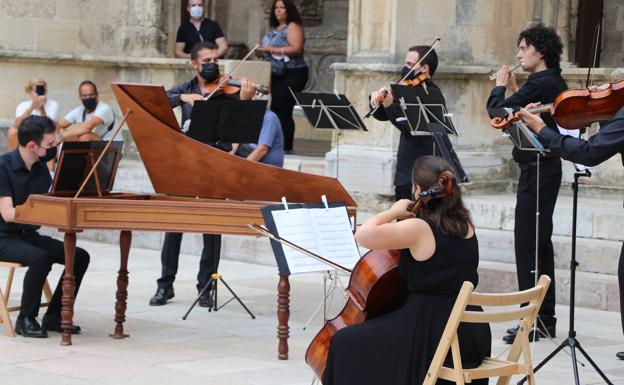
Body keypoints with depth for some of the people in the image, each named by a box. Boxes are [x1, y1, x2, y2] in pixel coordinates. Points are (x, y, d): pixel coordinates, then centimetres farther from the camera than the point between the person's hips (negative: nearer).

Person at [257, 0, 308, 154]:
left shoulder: (293, 26, -6)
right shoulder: (274, 30, 21)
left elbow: (296, 49, -19)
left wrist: (271, 49, -19)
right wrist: (261, 52, 9)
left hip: (292, 74, -9)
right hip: (277, 74, 9)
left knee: (283, 111, -12)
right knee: (275, 109, 4)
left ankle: (286, 148, -9)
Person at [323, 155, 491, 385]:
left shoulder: (419, 229, -17)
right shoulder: (466, 227, 7)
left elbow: (363, 234, -22)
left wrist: (394, 212, -7)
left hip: (433, 336, -8)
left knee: (347, 344, 7)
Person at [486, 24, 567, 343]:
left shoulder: (539, 83, -17)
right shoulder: (555, 83, 13)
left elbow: (497, 110, -18)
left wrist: (501, 86, -1)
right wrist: (513, 89, 16)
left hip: (536, 170, -10)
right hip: (547, 168, 10)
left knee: (527, 244, -7)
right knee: (540, 243, 14)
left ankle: (533, 320, -6)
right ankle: (545, 319, 19)